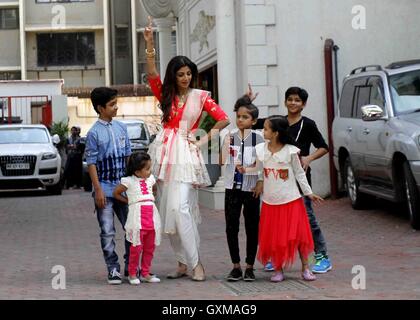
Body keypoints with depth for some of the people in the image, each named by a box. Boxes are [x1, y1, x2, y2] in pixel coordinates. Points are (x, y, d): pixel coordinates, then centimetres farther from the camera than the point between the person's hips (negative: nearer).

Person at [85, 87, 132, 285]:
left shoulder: (121, 128, 7)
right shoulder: (94, 133, -7)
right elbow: (91, 163, -8)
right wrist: (98, 190, -13)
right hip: (105, 189, -5)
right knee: (108, 232, 0)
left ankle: (130, 266, 18)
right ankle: (113, 269, 7)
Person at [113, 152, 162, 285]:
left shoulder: (151, 178, 12)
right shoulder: (128, 181, -4)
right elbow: (116, 193, 5)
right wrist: (128, 201, 3)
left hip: (151, 214, 6)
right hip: (137, 215, -6)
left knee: (150, 247, 7)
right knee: (137, 246, -7)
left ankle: (145, 273, 16)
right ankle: (132, 274, 4)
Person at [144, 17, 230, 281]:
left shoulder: (200, 96, 3)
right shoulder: (166, 95, 10)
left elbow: (224, 119, 3)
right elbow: (152, 74, -6)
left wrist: (205, 139, -2)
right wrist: (149, 43, -14)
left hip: (187, 153, -4)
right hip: (166, 152, 4)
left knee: (179, 207, -17)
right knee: (168, 210, 4)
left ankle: (195, 262, -12)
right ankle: (183, 262, 12)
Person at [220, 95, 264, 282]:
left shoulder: (258, 138, -2)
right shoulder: (230, 136, 4)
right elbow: (223, 161, -4)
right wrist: (226, 142, -13)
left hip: (250, 188, -2)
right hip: (232, 188, 2)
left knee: (252, 228, 4)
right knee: (231, 227, 3)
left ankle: (249, 267, 13)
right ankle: (236, 266, 12)